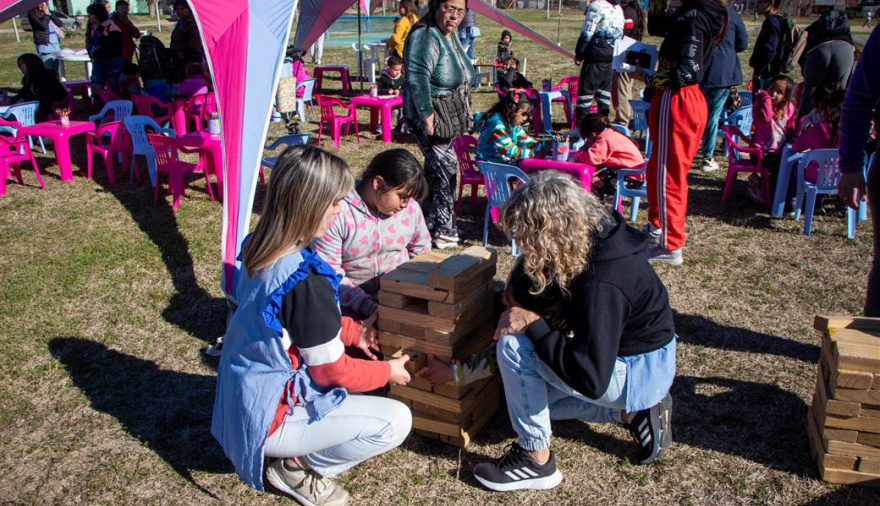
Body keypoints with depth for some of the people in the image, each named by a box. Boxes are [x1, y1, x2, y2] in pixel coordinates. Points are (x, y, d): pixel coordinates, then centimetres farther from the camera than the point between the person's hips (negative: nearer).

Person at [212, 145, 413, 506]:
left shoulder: (258, 248, -4)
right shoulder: (304, 280, -30)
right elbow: (333, 371, -17)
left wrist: (353, 332, 10)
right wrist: (388, 371, -1)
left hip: (241, 398, 9)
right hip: (270, 417, -9)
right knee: (396, 421, -9)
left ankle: (295, 451, 13)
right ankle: (297, 466, 1)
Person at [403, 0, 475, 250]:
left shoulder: (451, 35, 12)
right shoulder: (426, 36, -19)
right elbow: (417, 79, -26)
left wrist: (463, 113, 21)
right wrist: (428, 116, -27)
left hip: (448, 115, 10)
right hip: (430, 115, -10)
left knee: (436, 167, 16)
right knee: (446, 167, -8)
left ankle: (430, 223, 29)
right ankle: (443, 229, 3)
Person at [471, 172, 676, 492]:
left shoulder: (600, 285, -34)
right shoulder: (591, 235, -9)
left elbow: (591, 379, -34)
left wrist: (534, 325, -29)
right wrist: (521, 291, -21)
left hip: (640, 371, -9)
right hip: (620, 351, 9)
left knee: (513, 346, -23)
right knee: (532, 395, 22)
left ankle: (536, 461, -8)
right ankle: (634, 410, 16)